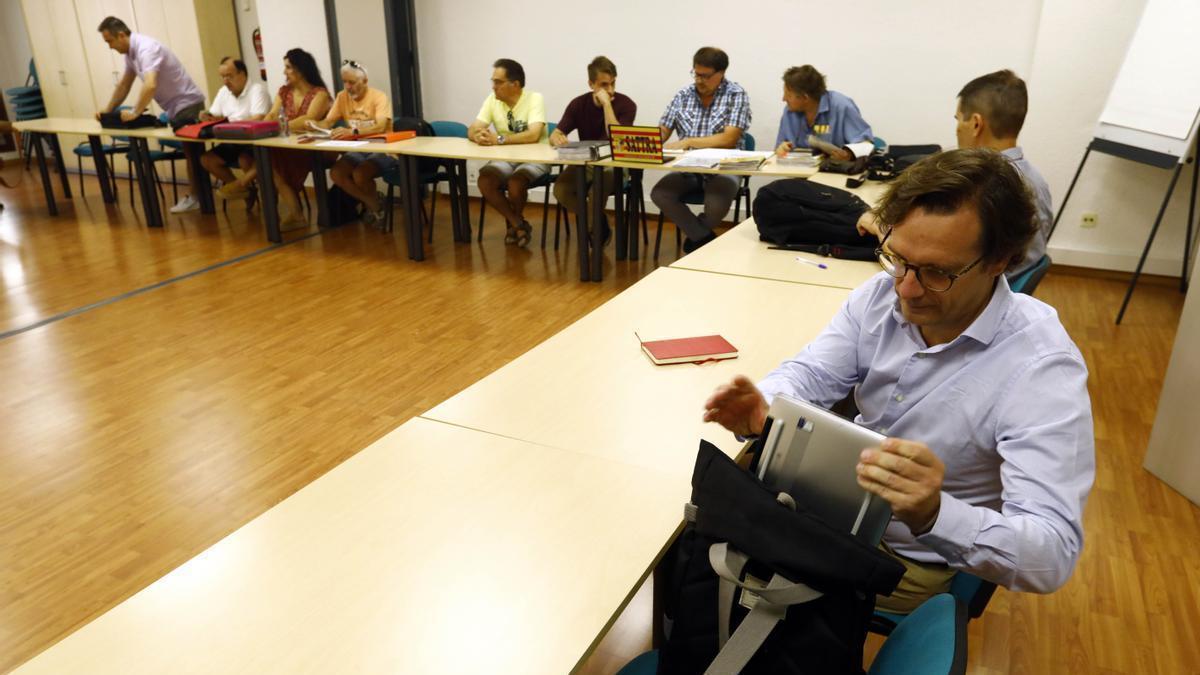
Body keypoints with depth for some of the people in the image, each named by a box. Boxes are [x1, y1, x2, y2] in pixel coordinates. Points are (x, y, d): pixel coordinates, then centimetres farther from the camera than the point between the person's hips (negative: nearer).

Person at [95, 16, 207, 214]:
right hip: (175, 106, 10)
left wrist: (134, 113, -31)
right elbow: (124, 85, 17)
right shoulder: (130, 51, 7)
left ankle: (194, 197, -1)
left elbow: (150, 86, -37)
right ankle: (196, 194, 17)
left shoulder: (146, 48, -23)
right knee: (188, 151, 12)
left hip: (187, 103, -10)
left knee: (191, 151, -5)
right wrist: (107, 110, 12)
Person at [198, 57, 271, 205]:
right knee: (206, 159, -5)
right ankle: (245, 188, 1)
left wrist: (230, 122, -24)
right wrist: (206, 116, -11)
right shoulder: (223, 92, 9)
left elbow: (258, 120, -27)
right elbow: (214, 117, 13)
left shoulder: (257, 89, -15)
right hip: (233, 142, 8)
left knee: (244, 159, -35)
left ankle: (241, 184, -2)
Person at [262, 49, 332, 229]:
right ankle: (294, 213, -21)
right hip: (289, 147, 6)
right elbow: (271, 116, 6)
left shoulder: (319, 93, -5)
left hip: (312, 148, -6)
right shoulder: (284, 91, 15)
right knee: (269, 157, -25)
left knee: (274, 160, -28)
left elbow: (308, 120, -19)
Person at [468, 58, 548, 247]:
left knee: (515, 182, -33)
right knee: (485, 180, -23)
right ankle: (518, 224, -5)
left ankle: (515, 222, 0)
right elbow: (471, 130, -4)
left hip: (534, 159, -5)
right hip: (506, 158, 5)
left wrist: (498, 139, -35)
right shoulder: (493, 100, 1)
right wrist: (479, 136, -29)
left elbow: (533, 135, -30)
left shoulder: (534, 99, -16)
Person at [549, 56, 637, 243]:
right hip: (584, 163, 3)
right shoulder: (579, 103, 0)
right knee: (560, 189, -25)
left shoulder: (626, 104, -10)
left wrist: (606, 103, -24)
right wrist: (557, 139, -28)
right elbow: (555, 134, -3)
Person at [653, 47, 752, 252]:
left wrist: (687, 142, -20)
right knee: (659, 194, -24)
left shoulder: (736, 95, -4)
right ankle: (707, 239, -10)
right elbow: (662, 131, 11)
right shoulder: (684, 95, 9)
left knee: (717, 205, -33)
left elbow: (729, 139, -14)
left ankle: (696, 238, 2)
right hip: (687, 168, 4)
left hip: (722, 168, -4)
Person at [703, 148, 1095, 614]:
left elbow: (1052, 554, -31)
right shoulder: (882, 294, -9)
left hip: (912, 556, -5)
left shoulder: (1040, 366, -27)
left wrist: (933, 514, -52)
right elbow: (810, 373, -4)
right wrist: (761, 409, -28)